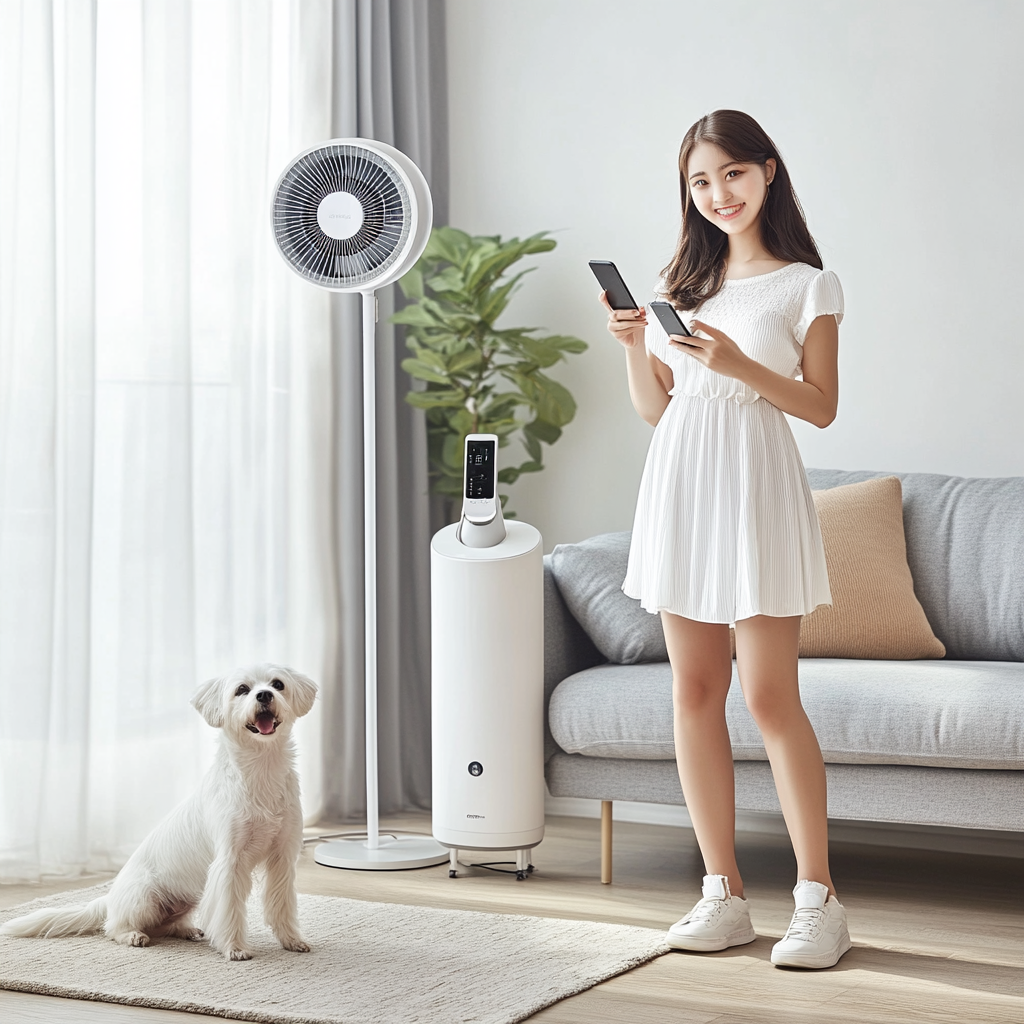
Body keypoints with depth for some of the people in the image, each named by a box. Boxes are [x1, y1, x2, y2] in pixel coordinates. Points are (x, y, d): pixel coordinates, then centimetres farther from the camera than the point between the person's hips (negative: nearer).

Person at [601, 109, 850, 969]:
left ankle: (819, 899, 1)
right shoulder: (680, 282, 14)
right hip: (682, 486, 5)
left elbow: (822, 407, -3)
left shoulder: (807, 285, 1)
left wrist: (740, 365, -16)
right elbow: (655, 408, 15)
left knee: (770, 697, -8)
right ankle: (725, 896, 12)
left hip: (758, 488, -5)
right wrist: (634, 346, -3)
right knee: (695, 693, 4)